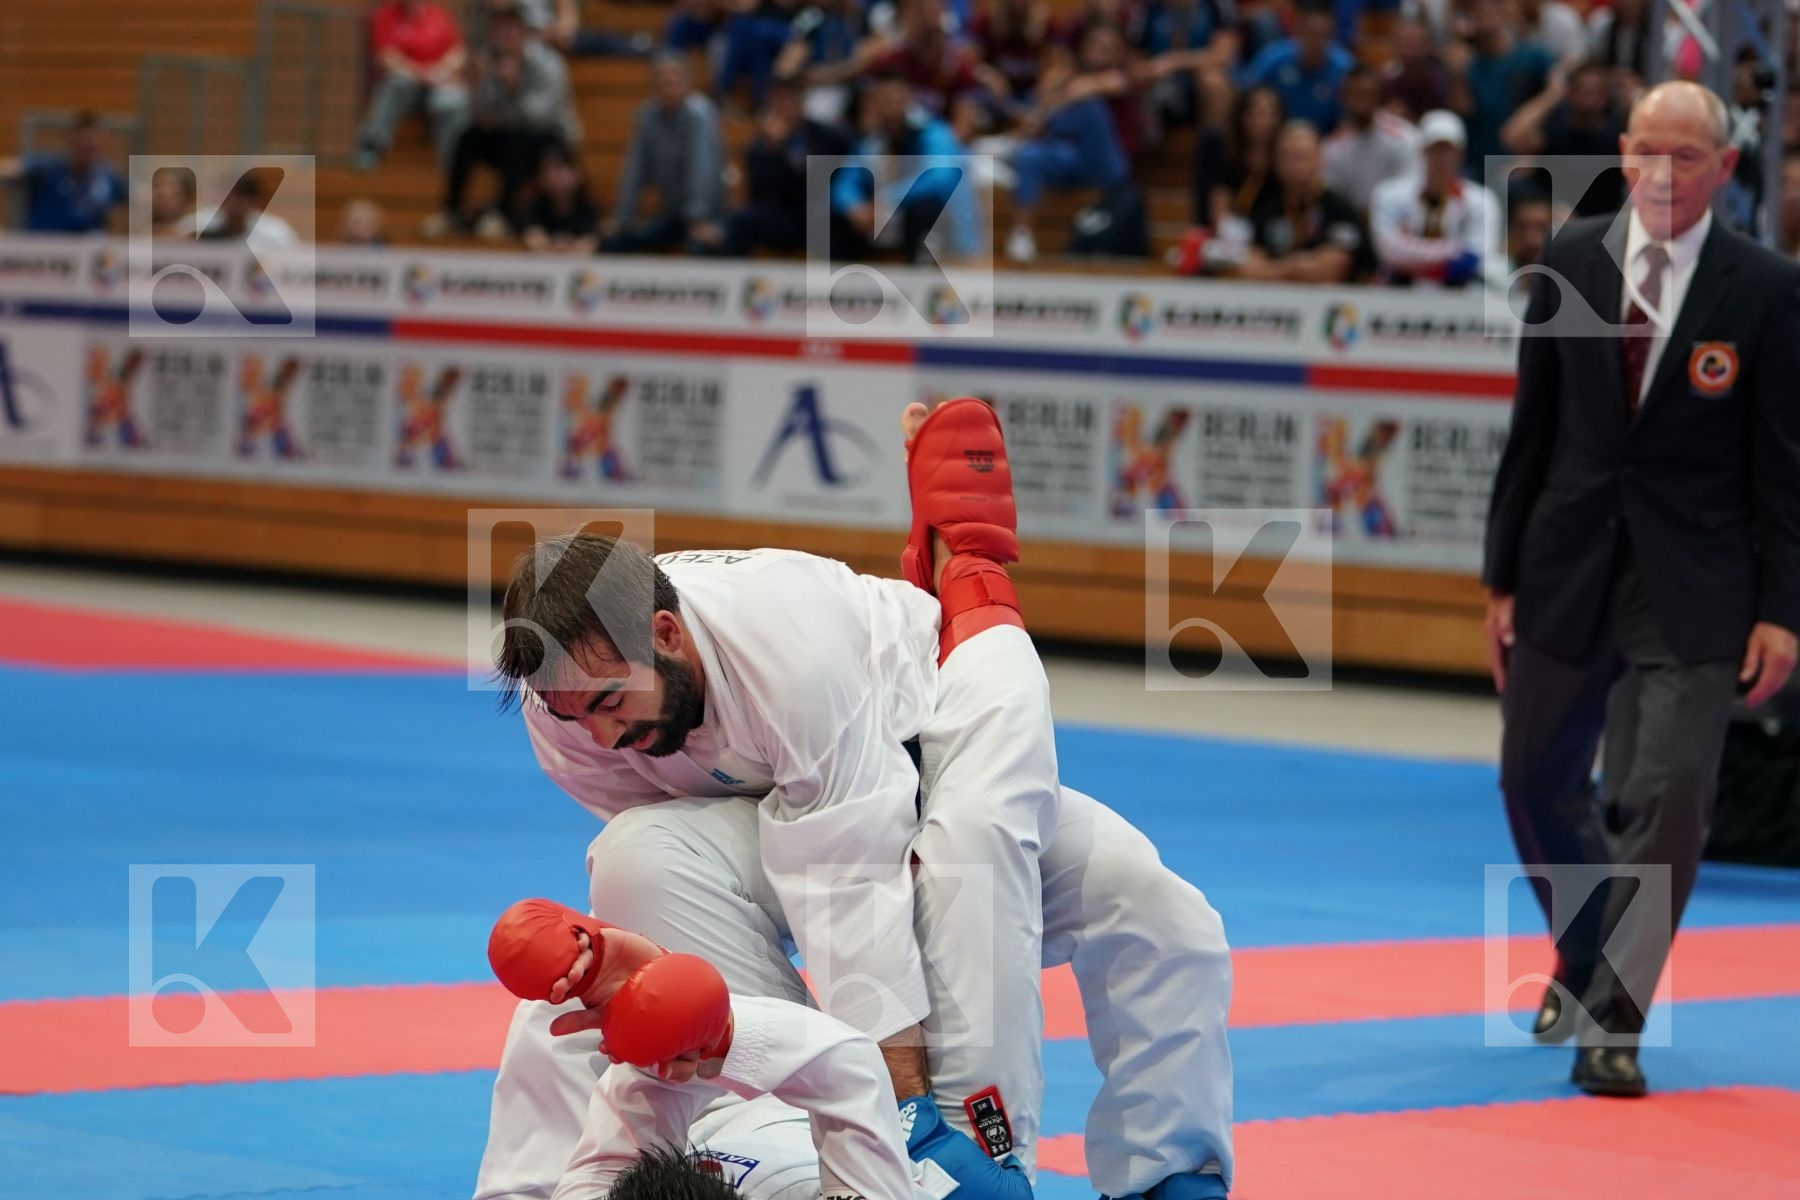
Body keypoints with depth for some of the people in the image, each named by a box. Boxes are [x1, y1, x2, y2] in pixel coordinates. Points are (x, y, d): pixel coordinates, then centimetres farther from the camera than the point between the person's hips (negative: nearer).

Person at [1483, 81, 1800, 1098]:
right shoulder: (1571, 263, 1)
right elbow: (1533, 431, 5)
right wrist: (1504, 581, 5)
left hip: (1694, 589, -3)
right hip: (1570, 567, 3)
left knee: (1666, 803, -7)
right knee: (1539, 782, 15)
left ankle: (1612, 1021, 4)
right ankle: (1587, 955, 40)